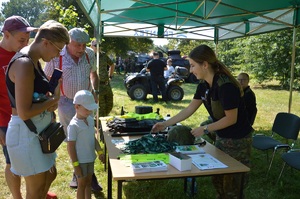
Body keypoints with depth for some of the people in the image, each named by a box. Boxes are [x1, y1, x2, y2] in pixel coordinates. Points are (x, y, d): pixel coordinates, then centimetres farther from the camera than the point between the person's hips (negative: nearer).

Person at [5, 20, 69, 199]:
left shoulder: (34, 61, 6)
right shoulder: (24, 64, -24)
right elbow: (24, 112, -26)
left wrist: (49, 105, 1)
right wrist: (53, 100, -12)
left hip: (40, 129, 9)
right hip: (26, 132, -9)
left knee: (50, 174, 25)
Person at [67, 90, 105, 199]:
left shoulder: (91, 120, 0)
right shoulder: (74, 125, -21)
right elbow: (70, 147, -18)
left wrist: (100, 151, 5)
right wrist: (75, 165, -17)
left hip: (90, 158, 7)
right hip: (80, 161, -7)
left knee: (88, 182, 21)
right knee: (82, 184, 10)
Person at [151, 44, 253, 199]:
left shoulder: (225, 86, -27)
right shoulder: (204, 85, -1)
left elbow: (231, 119, -23)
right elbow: (190, 109, 4)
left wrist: (205, 129, -19)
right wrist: (166, 124, 1)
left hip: (237, 141, -8)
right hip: (221, 138, 8)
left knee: (231, 186, 6)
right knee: (218, 180, 19)